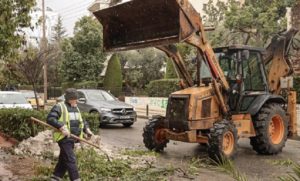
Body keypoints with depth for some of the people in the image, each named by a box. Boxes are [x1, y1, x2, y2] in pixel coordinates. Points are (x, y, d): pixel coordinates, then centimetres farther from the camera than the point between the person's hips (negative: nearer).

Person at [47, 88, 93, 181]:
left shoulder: (76, 108, 17)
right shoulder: (59, 107, -8)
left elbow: (81, 121, 24)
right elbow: (50, 119, -18)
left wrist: (86, 129, 5)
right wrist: (61, 127, -29)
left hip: (72, 138, 8)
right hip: (64, 138, -8)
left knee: (63, 160, 15)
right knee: (71, 160, -10)